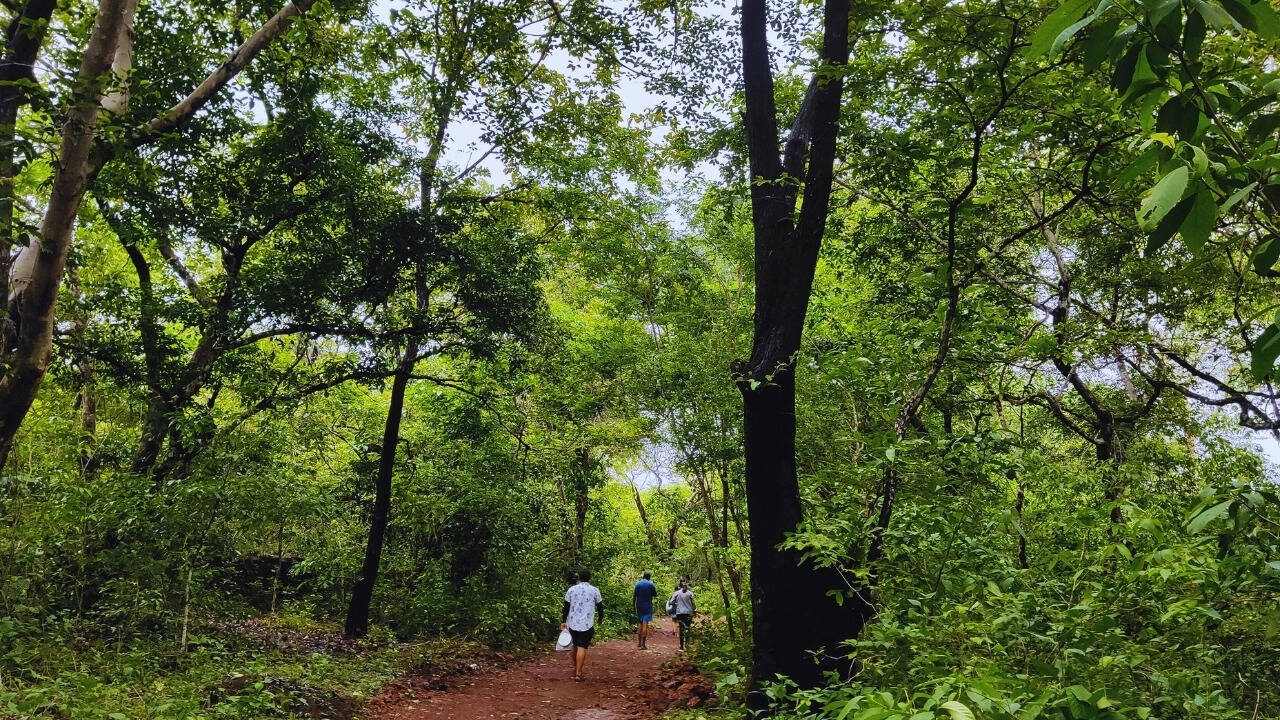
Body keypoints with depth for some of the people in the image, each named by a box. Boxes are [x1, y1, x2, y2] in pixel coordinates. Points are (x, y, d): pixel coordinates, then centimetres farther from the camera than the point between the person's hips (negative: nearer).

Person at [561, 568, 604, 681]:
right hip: (587, 624, -3)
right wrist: (600, 618, 22)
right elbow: (600, 606, 6)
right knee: (582, 648, -5)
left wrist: (563, 621, 9)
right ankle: (578, 673, -10)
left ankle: (575, 668, 30)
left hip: (572, 623, 3)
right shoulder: (595, 590, -2)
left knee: (575, 646, 19)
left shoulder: (571, 589, 1)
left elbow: (566, 607, 2)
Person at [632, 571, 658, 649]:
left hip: (639, 606, 3)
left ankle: (639, 641, 18)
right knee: (645, 624, -5)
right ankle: (643, 644, -9)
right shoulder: (651, 584, -5)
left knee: (640, 624, 18)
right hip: (647, 606, -3)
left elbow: (634, 595, 2)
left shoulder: (638, 584, 3)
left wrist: (633, 605, 10)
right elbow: (655, 594, 2)